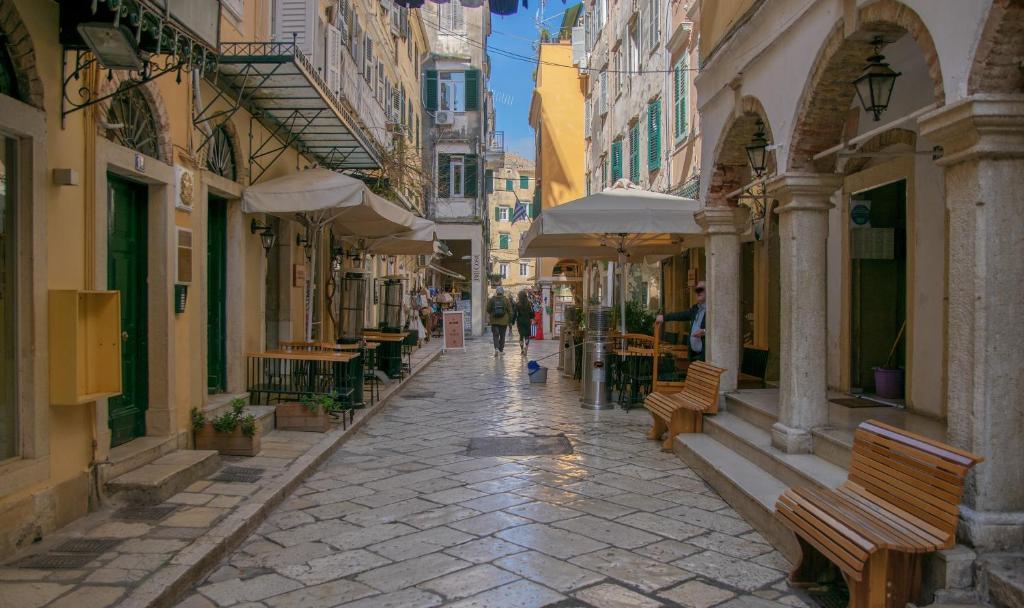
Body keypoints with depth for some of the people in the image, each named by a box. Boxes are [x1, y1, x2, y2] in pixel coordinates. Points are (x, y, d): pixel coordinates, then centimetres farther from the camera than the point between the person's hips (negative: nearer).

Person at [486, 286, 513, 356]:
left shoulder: (491, 300, -3)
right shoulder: (506, 300, -6)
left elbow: (488, 310, 6)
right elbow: (510, 310, -2)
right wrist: (510, 318, 13)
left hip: (494, 321, 0)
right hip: (504, 321, 0)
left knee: (495, 335, 4)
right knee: (502, 335, 11)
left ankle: (496, 348, -16)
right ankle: (501, 350, 16)